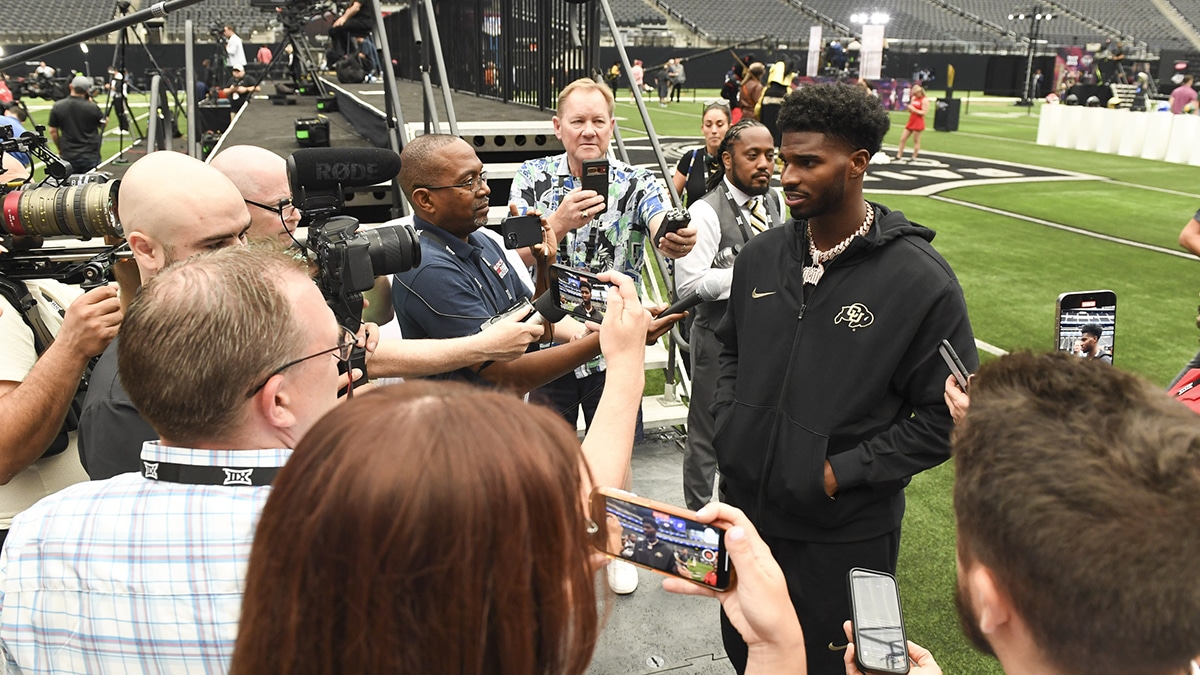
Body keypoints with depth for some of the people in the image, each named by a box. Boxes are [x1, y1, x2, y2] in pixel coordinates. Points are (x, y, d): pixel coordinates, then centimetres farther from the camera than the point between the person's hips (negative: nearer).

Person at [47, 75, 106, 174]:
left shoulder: (57, 107, -2)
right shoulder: (92, 107, -11)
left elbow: (53, 131, 3)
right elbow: (104, 123, 7)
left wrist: (60, 149, 17)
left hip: (68, 156, 2)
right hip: (91, 157, -2)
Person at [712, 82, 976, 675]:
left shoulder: (920, 280, -16)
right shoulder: (760, 256, 0)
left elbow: (947, 416, -13)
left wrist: (842, 472, -17)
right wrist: (728, 427, 0)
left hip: (844, 537, -5)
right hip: (746, 511, 5)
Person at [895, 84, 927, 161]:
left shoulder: (924, 100, -9)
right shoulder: (913, 98, 12)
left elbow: (923, 112, -15)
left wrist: (914, 110, -23)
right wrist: (909, 107, -4)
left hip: (918, 123, -7)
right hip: (911, 121, 8)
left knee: (916, 141, -1)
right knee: (903, 138, 5)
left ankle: (914, 158, 4)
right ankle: (899, 156, 9)